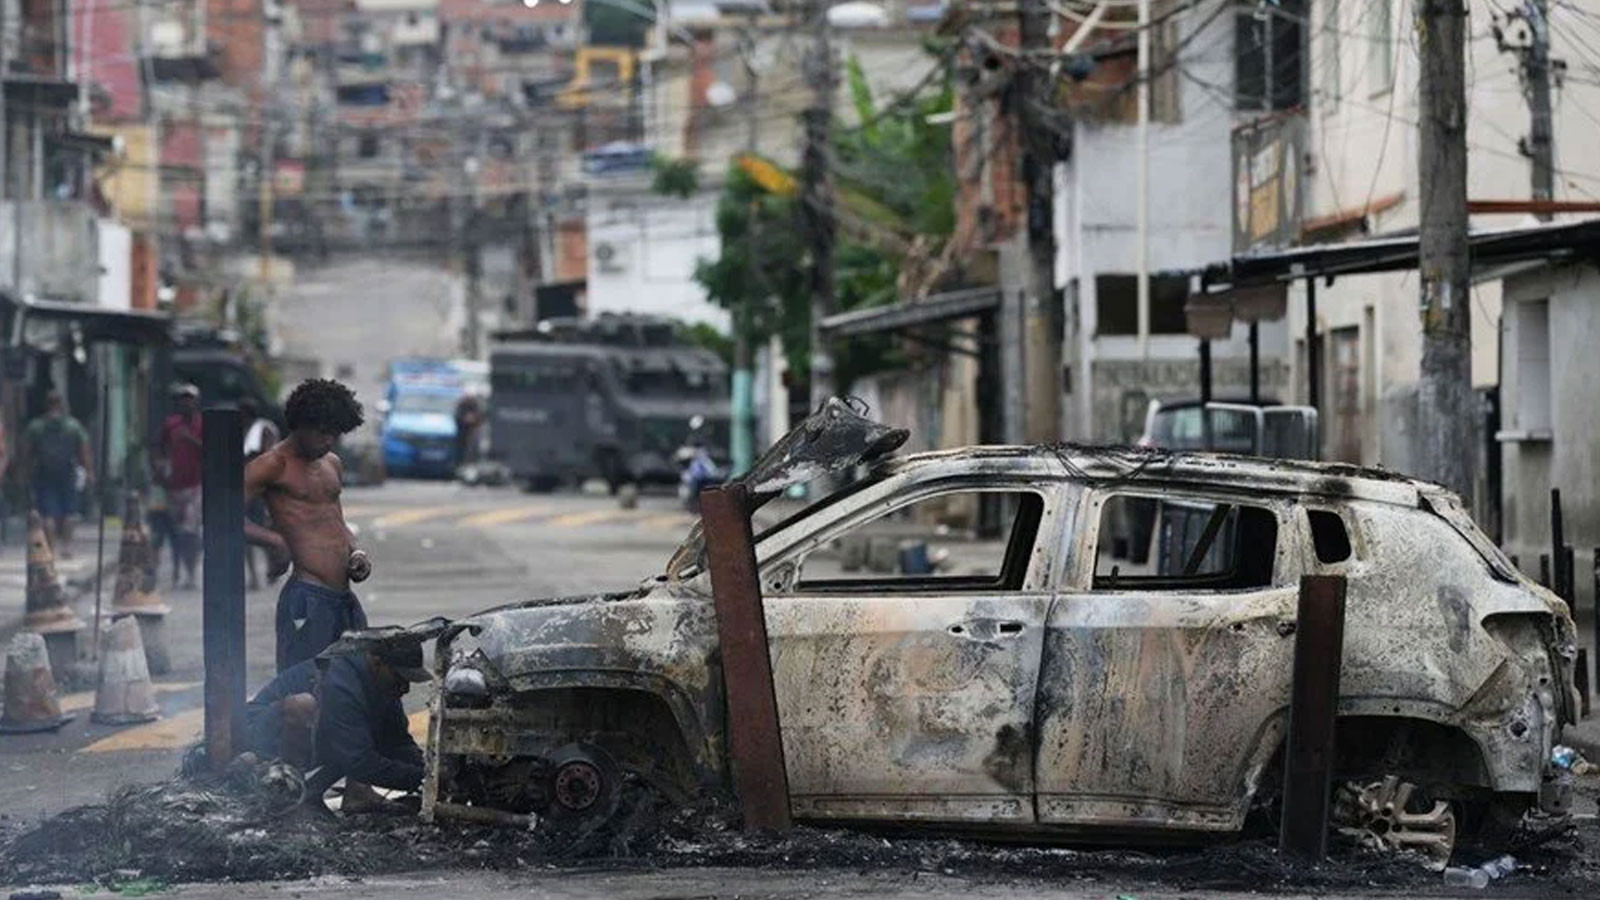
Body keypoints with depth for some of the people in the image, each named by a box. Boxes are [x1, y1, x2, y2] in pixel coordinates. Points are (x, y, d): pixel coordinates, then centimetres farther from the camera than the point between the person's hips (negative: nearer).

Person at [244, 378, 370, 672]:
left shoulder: (332, 466, 20)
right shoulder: (275, 465, -4)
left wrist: (355, 554, 13)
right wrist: (273, 540, -23)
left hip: (345, 600, 8)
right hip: (307, 600, -8)